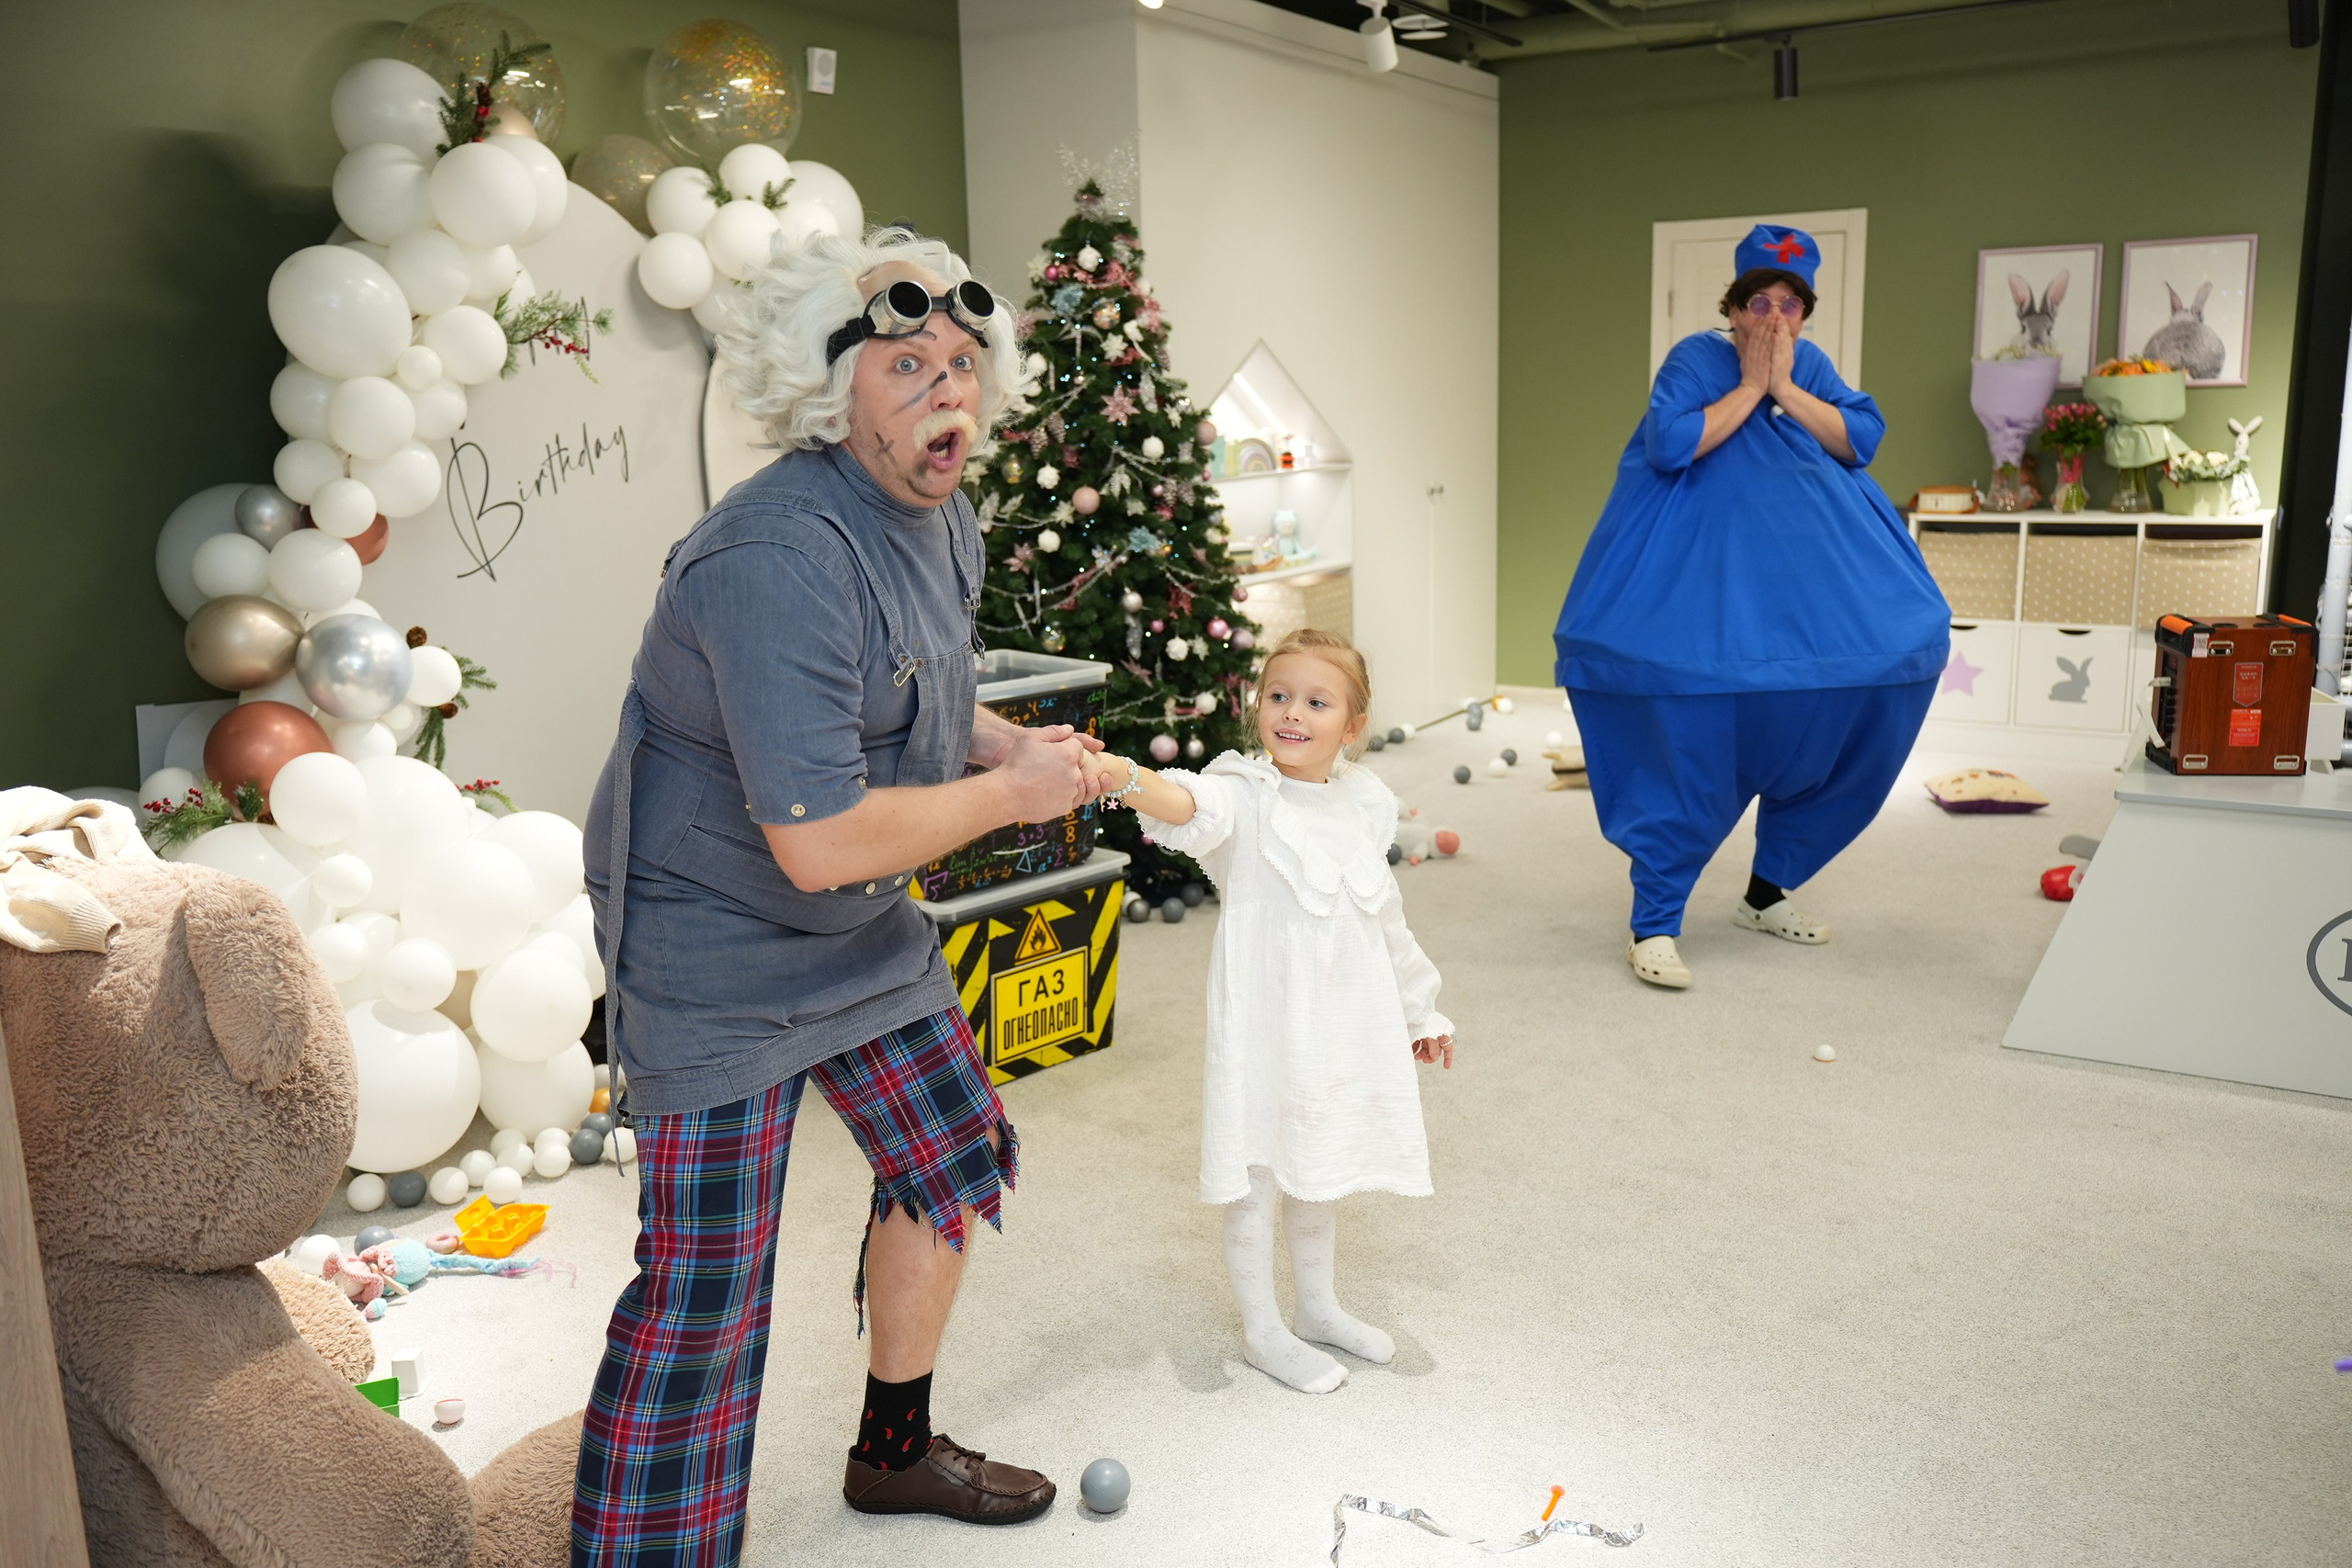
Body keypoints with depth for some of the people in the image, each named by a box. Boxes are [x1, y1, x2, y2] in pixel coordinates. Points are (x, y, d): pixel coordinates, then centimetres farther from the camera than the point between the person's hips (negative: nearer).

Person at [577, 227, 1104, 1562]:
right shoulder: (782, 558, -30)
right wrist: (1012, 793, -20)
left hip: (862, 927, 10)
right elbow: (820, 840, -33)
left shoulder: (947, 523, 2)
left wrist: (1013, 741, 0)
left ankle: (897, 1450, 41)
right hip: (717, 946, -9)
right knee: (705, 1297, -8)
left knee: (956, 1162, 19)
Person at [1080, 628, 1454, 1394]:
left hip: (1346, 1015, 6)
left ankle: (1318, 1308, 41)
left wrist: (1419, 1008, 22)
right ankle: (1262, 1331, 26)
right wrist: (1125, 776, -59)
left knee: (1320, 1167, 21)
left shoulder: (1363, 805, 4)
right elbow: (1189, 806, -38)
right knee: (1257, 1172, 7)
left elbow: (1384, 917, 15)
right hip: (1263, 1014, -5)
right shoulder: (1246, 794, -14)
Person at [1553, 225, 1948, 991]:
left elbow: (1862, 440, -3)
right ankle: (1653, 928, -7)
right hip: (1700, 577, -6)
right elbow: (1669, 446, -20)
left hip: (1810, 576, 6)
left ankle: (1768, 893, 17)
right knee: (1691, 751, -15)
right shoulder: (1696, 359, -5)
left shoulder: (1811, 366, 9)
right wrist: (1749, 388, -13)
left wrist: (1784, 389, -11)